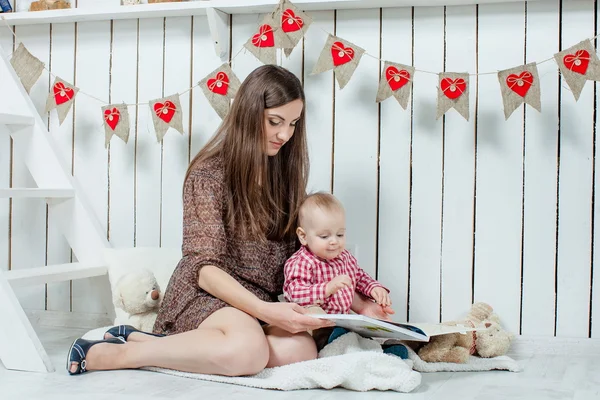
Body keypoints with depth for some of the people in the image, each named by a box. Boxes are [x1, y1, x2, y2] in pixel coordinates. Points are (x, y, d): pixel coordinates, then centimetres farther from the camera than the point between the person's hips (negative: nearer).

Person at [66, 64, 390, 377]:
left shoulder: (286, 173, 9)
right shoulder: (209, 172, -9)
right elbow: (205, 267, -15)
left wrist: (357, 303, -3)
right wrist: (265, 311, -29)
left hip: (261, 305, 6)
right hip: (204, 297, -6)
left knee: (301, 350, -30)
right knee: (248, 349, -39)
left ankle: (156, 342, -18)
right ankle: (105, 354, -21)